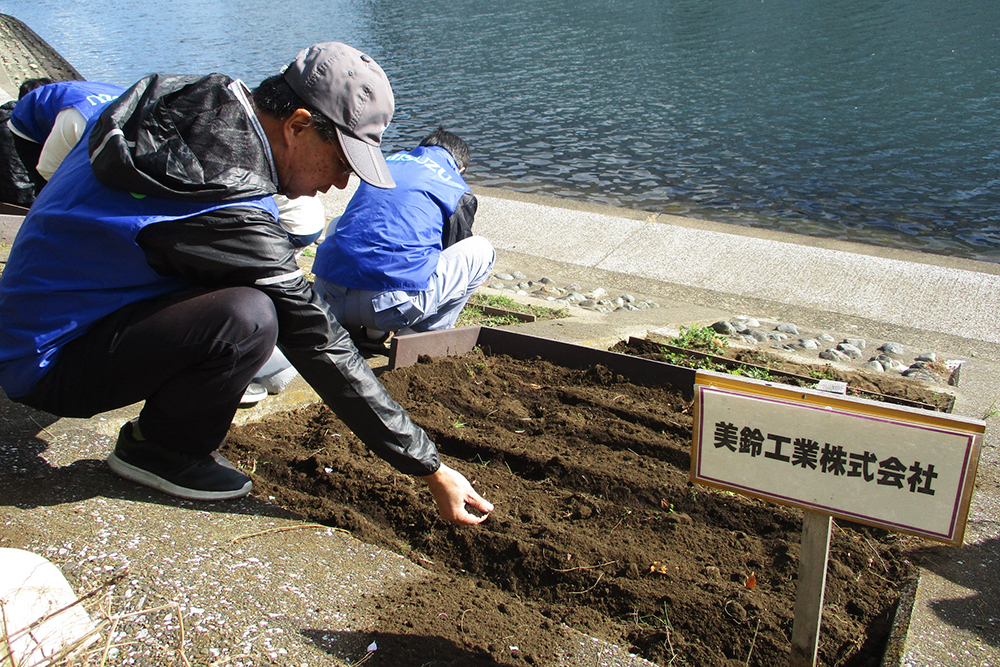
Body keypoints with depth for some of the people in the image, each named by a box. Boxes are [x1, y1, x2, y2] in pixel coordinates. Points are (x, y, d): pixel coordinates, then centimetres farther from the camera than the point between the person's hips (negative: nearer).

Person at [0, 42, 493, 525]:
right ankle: (157, 449, -6)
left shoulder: (187, 99, -6)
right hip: (48, 362, -9)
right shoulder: (229, 215, -31)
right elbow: (321, 349, -27)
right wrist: (432, 472, -18)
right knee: (248, 319, -33)